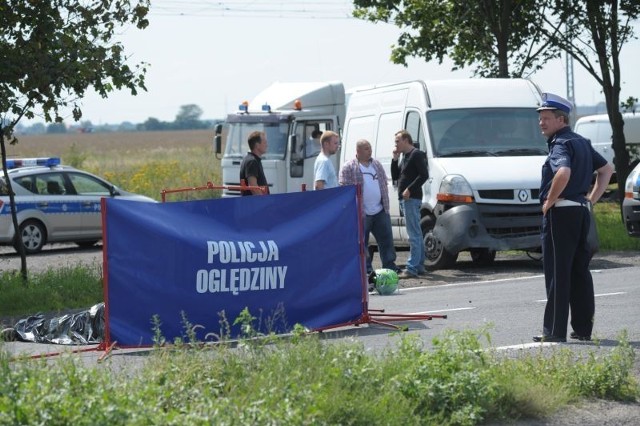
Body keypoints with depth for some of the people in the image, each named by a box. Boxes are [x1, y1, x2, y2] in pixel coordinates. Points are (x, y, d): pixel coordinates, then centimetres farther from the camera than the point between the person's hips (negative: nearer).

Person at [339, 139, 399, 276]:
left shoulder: (377, 164, 15)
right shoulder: (348, 167, -5)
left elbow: (384, 184, 20)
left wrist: (386, 205, 14)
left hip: (380, 211, 5)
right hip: (361, 213, -5)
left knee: (386, 239, 5)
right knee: (362, 243, -1)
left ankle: (389, 265, 12)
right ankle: (366, 269, 3)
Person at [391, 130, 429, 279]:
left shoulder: (416, 154, -8)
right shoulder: (405, 157, 22)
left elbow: (424, 175, -17)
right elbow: (395, 176, 21)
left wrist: (410, 189, -21)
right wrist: (395, 159, 10)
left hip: (412, 198, -11)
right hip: (405, 199, 11)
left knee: (414, 234, -12)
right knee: (416, 234, 13)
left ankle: (412, 268, -16)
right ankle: (419, 265, 18)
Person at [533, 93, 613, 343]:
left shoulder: (560, 144, -12)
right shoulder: (581, 142, 16)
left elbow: (564, 173, -32)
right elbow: (606, 170, 26)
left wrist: (549, 201, -19)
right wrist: (591, 199, 19)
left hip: (561, 212, -9)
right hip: (581, 211, 9)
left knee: (557, 273, -6)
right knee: (580, 271, 13)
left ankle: (554, 331, -5)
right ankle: (583, 328, 16)